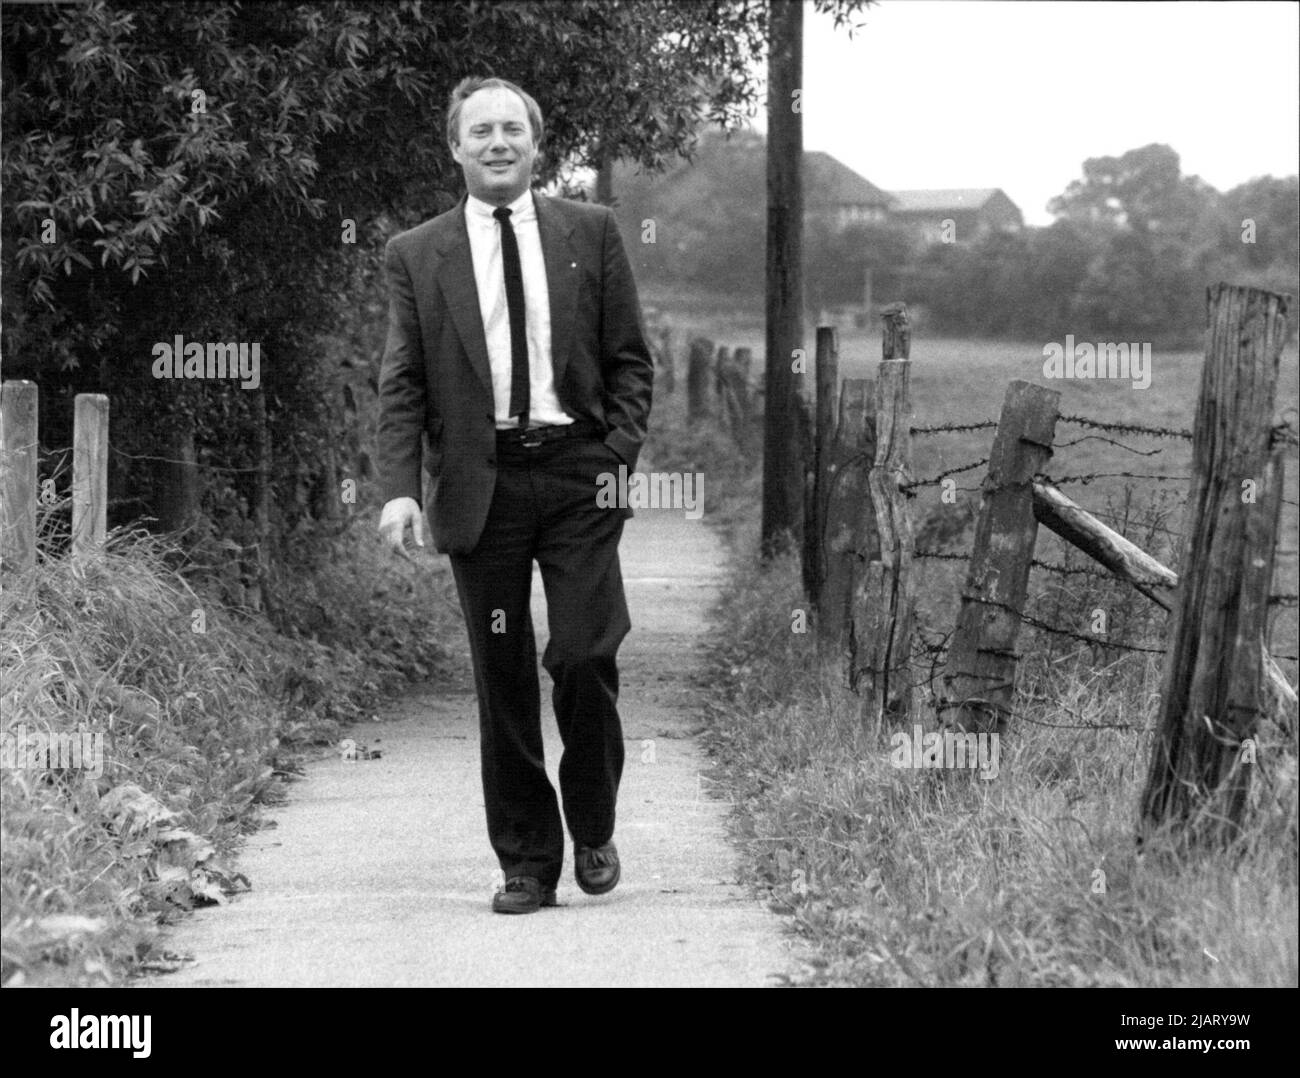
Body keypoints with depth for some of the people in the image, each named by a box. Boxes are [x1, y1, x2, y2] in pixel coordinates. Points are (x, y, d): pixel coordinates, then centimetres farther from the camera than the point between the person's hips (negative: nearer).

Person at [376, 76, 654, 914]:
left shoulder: (591, 233, 7)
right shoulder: (417, 256, 7)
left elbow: (631, 359, 8)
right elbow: (402, 385, 4)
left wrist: (622, 457, -4)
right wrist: (400, 488, -8)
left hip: (577, 474, 0)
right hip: (479, 485, 1)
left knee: (585, 656, -10)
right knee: (503, 680, 2)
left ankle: (594, 829, 14)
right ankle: (527, 863, 12)